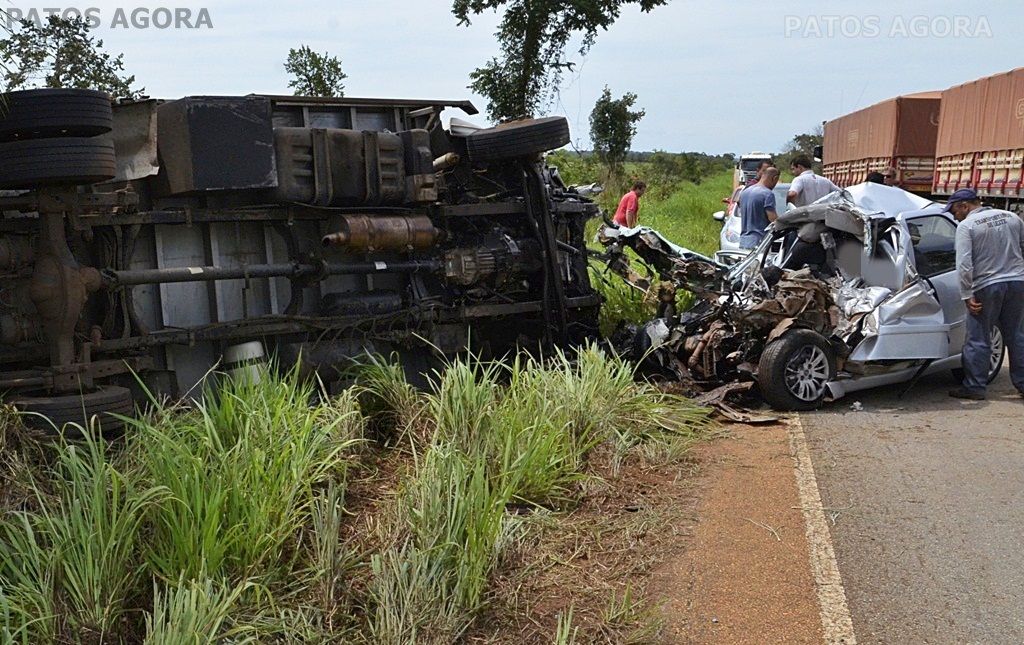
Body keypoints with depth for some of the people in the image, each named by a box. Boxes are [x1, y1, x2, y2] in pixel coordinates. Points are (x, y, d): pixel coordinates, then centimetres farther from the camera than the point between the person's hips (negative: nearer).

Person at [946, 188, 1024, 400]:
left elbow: (964, 265, -17)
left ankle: (974, 386, 5)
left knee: (978, 340, 2)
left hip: (987, 287, -6)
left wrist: (967, 295, -14)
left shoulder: (966, 226, -9)